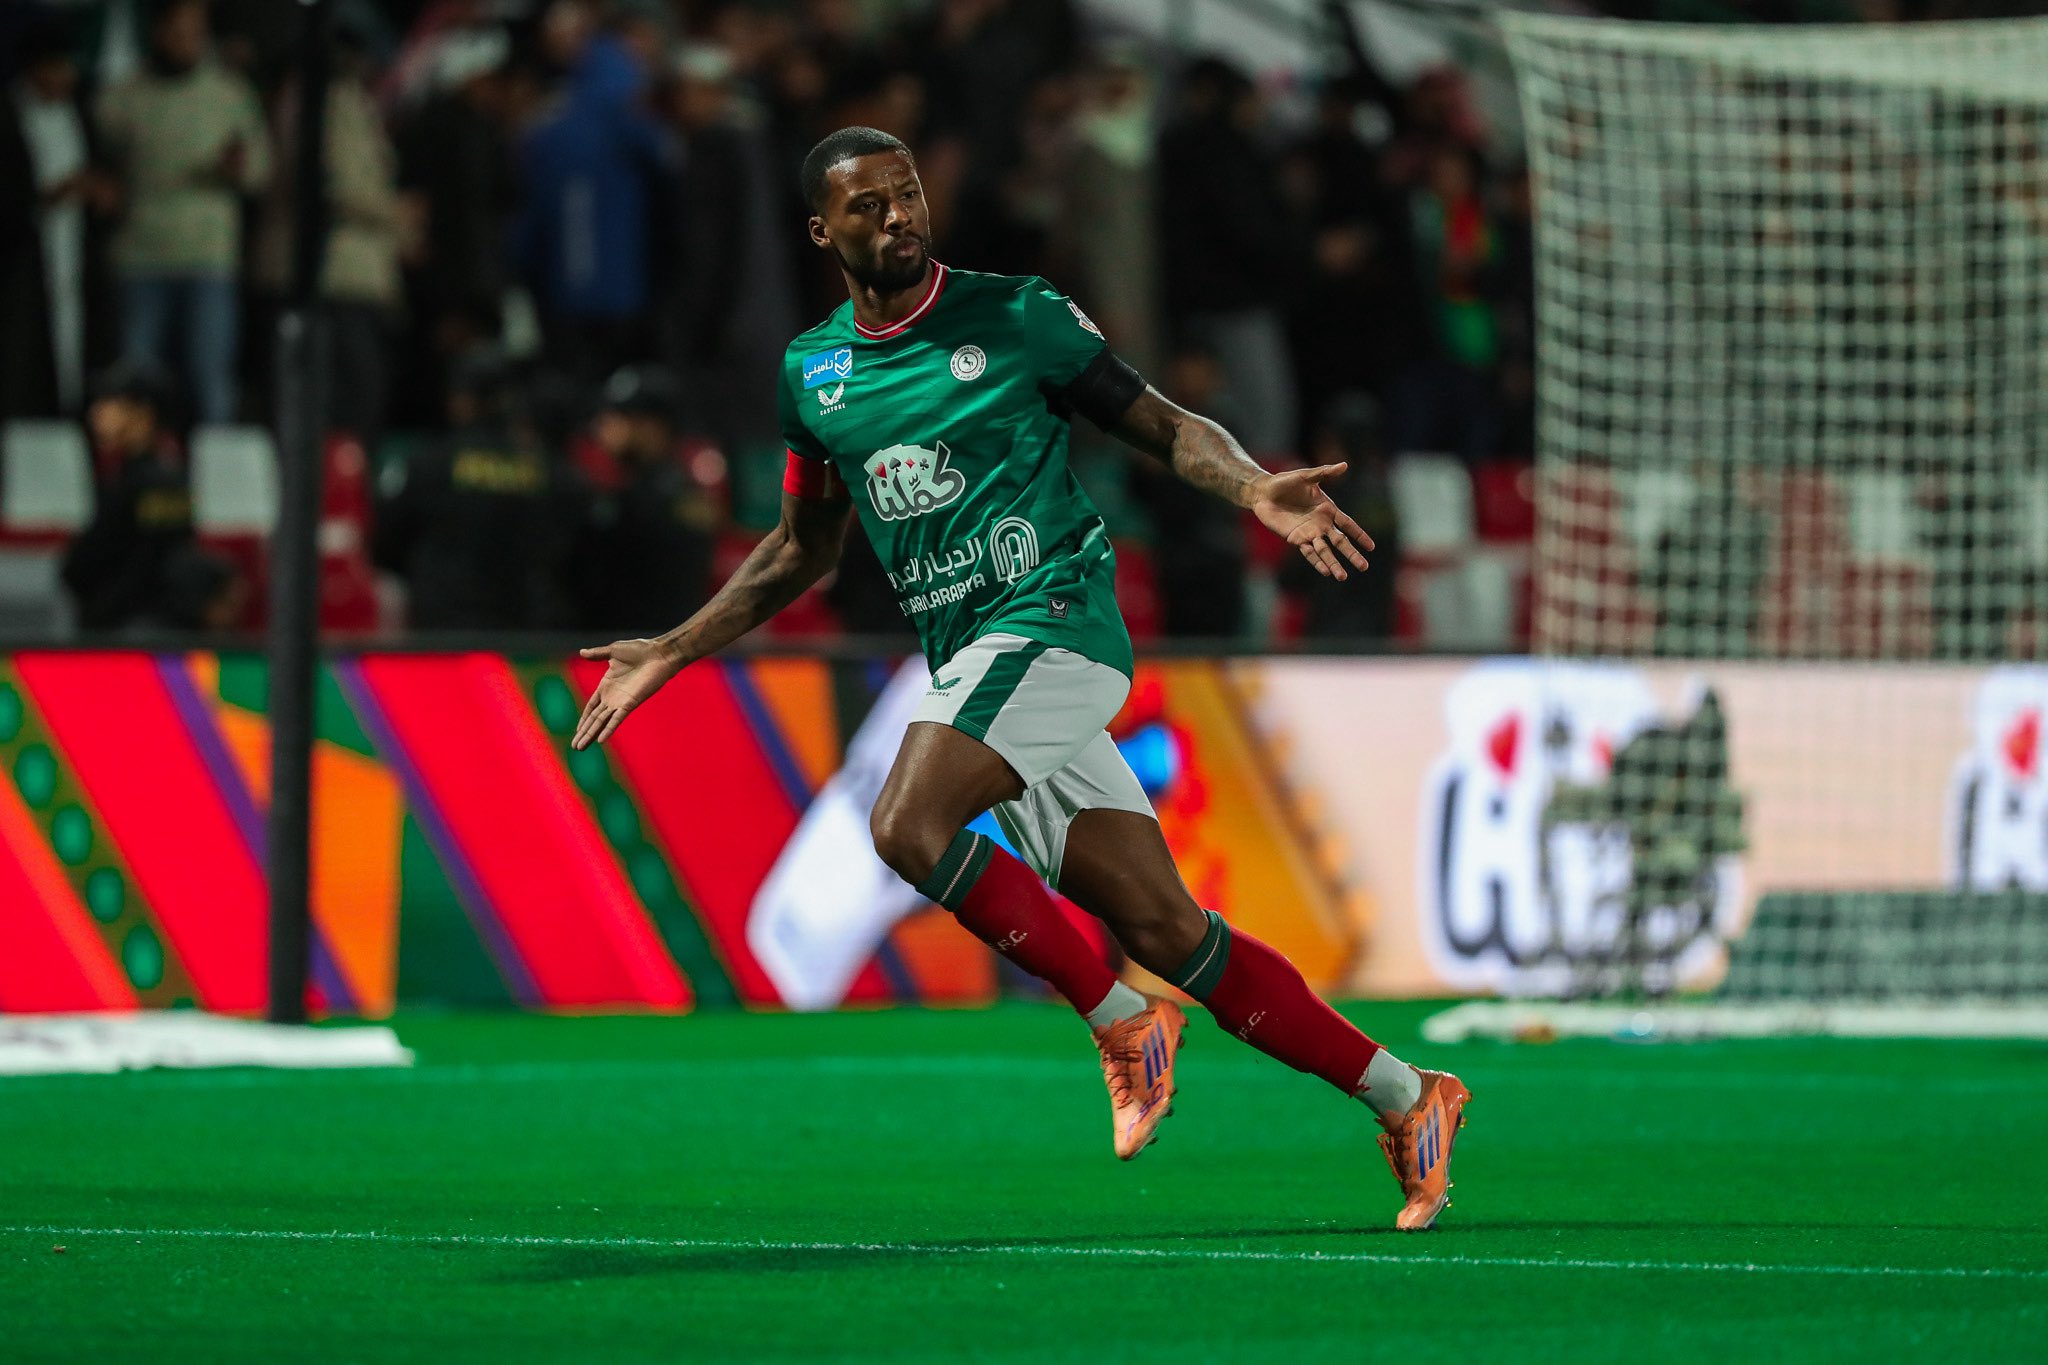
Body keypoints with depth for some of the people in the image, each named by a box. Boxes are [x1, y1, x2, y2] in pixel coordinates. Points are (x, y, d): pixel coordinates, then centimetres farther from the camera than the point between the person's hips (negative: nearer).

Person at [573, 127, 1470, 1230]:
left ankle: (1123, 1020, -11)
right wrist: (673, 652, 23)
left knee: (908, 825, -26)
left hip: (1053, 617, -5)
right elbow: (801, 549, 26)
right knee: (1168, 934, 0)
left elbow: (1163, 425, 2)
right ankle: (1407, 1100, 9)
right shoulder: (811, 372, 14)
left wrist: (1254, 488, -17)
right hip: (968, 665, 5)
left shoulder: (1017, 318, -1)